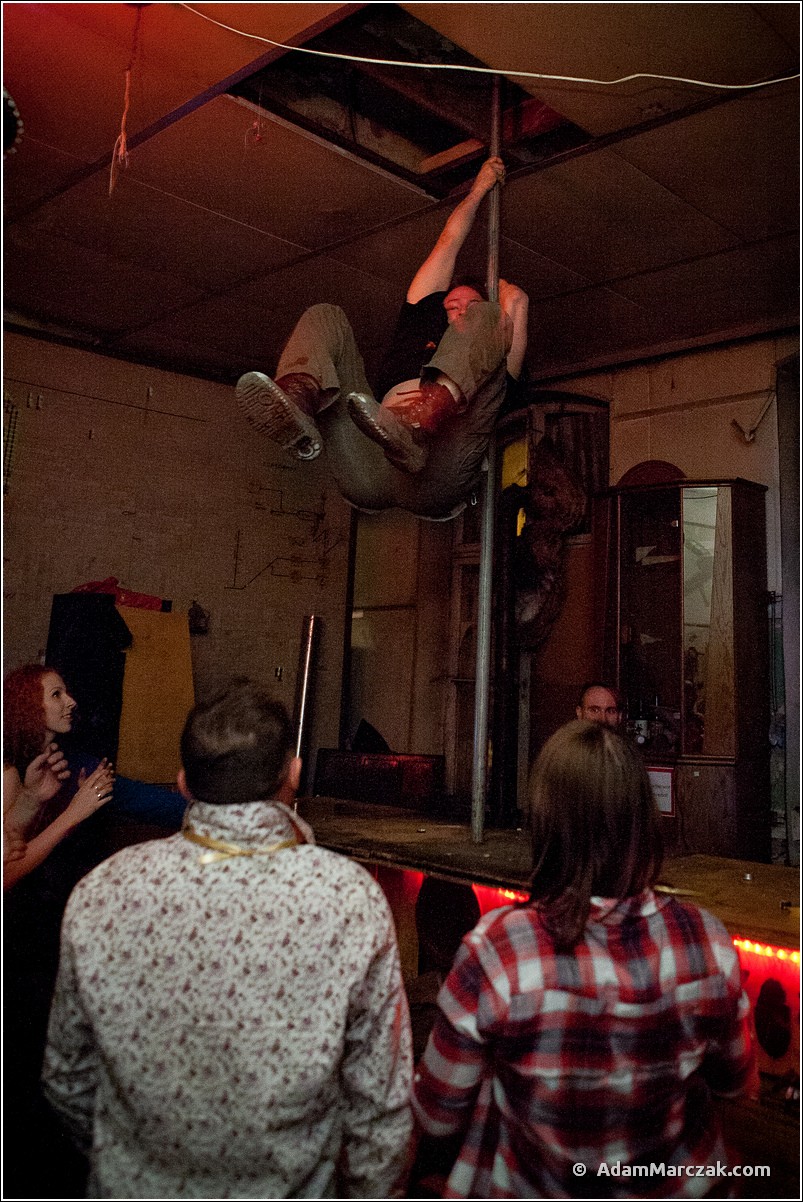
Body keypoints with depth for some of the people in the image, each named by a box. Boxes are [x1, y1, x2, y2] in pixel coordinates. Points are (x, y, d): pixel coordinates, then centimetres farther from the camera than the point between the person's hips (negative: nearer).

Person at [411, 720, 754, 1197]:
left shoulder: (494, 949, -32)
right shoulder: (708, 940, -23)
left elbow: (437, 1117, -17)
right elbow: (734, 1079, -2)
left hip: (529, 1189, -2)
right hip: (679, 1185, 3)